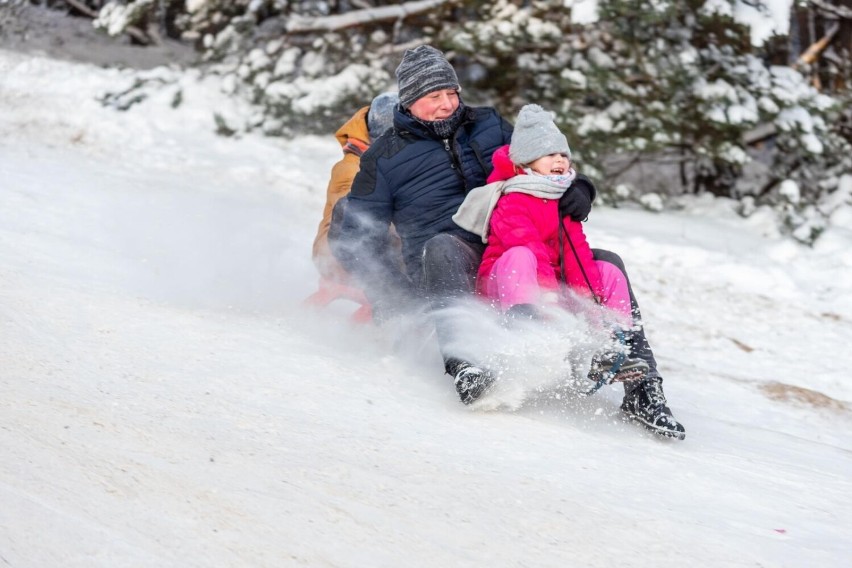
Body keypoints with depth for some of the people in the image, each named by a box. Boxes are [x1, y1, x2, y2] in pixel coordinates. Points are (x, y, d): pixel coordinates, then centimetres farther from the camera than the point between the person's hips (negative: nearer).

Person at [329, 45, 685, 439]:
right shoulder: (386, 156, 6)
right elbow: (353, 235, 4)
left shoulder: (488, 125, 16)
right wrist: (396, 295, -11)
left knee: (607, 264, -12)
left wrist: (579, 192, -5)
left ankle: (641, 387, -18)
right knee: (441, 249, -40)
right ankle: (461, 364, -61)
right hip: (451, 269, -4)